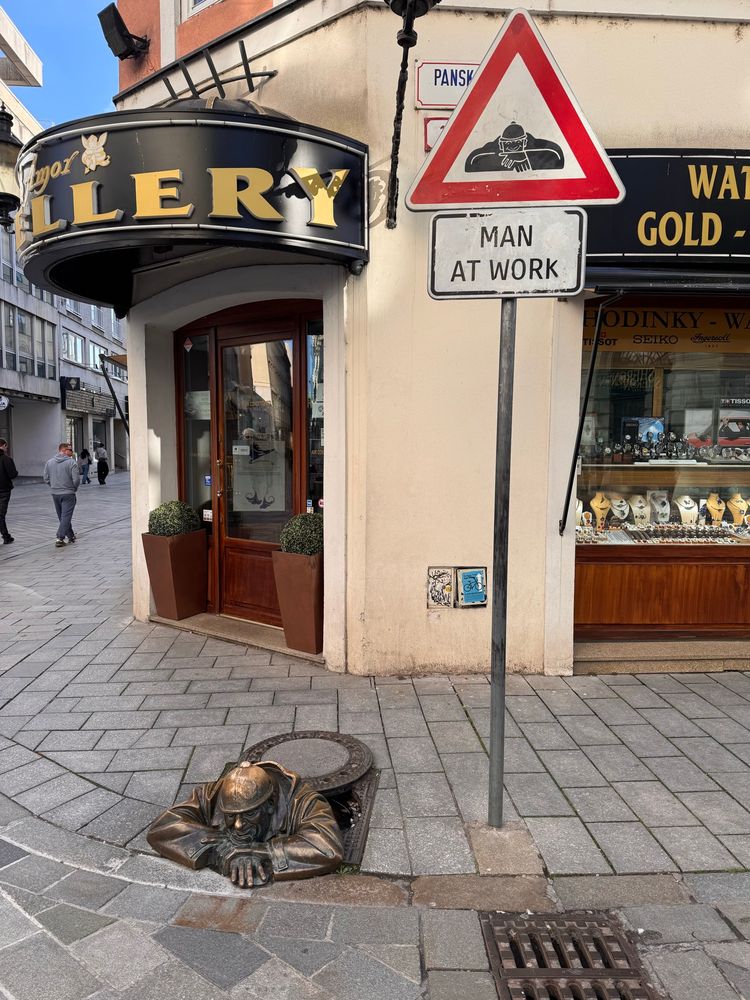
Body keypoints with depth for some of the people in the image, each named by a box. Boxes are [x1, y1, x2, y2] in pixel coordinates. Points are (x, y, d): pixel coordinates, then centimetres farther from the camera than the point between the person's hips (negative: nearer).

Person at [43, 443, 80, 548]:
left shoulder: (49, 462, 5)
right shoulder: (72, 462, -12)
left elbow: (46, 478, 6)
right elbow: (76, 479, -15)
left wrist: (54, 487, 17)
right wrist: (74, 488, 5)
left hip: (55, 494, 6)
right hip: (68, 494, -6)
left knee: (62, 517, 17)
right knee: (66, 516, -3)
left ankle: (71, 536, 26)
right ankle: (60, 538, -9)